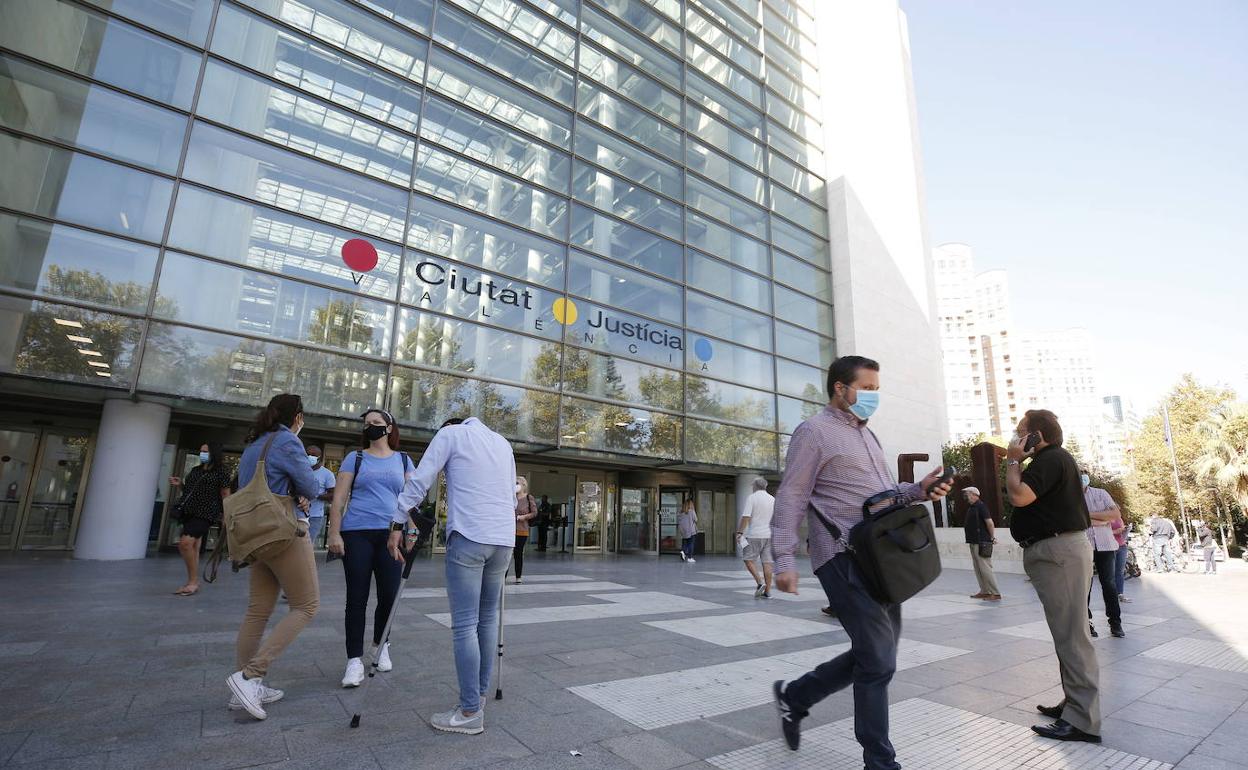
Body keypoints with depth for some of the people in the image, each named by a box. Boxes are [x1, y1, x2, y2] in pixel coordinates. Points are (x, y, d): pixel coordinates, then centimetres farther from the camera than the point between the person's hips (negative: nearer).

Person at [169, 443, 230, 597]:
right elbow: (188, 492, 26)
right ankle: (192, 582, 18)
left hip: (205, 514, -7)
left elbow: (225, 496, -4)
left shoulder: (221, 472, -3)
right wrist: (179, 485, 6)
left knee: (185, 543, -19)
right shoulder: (195, 470, 17)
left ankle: (193, 582, -9)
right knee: (193, 547, 9)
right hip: (189, 512, 7)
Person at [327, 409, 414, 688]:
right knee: (357, 597, 0)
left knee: (389, 595, 3)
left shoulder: (403, 460, 11)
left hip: (391, 535, 1)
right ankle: (355, 660, 11)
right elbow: (338, 499, 3)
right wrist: (334, 533, -5)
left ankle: (381, 643, 29)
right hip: (357, 534, -1)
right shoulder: (355, 458, 8)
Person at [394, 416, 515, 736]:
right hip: (504, 539, 6)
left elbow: (420, 481, 0)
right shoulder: (503, 442, 23)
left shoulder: (450, 434, 9)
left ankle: (471, 712, 3)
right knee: (488, 619, 17)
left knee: (464, 625, -1)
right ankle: (480, 694, 25)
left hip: (469, 538, -6)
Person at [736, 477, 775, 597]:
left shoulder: (751, 497, -6)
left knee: (748, 559, 5)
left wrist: (740, 532, -10)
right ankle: (767, 591, 7)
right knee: (767, 562, 5)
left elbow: (746, 516, -14)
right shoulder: (773, 499, 11)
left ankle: (760, 582, -10)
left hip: (754, 535, -5)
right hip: (769, 535, 5)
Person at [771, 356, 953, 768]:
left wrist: (919, 490, 5)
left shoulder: (866, 433, 20)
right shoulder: (814, 431, -7)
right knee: (878, 661, -3)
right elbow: (791, 498, -12)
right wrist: (785, 559, -20)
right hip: (844, 559, -9)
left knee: (875, 655, 15)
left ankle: (794, 696, 31)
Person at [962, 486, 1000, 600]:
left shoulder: (981, 506, -12)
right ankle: (985, 591, 19)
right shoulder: (971, 507, 16)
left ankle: (996, 593, -1)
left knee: (985, 569, -7)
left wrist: (992, 537, -14)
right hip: (973, 542, 10)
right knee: (978, 569, 13)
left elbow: (989, 522, -17)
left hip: (981, 543, -10)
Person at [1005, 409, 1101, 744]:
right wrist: (1019, 461, 11)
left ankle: (1083, 720, -2)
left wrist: (1013, 460, -11)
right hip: (1055, 551, 11)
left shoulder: (1052, 459, -14)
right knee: (1068, 633, 16)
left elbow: (1019, 496, -25)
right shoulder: (1050, 460, 19)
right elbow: (1028, 497, 20)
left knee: (1071, 635, -7)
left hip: (1059, 552, -11)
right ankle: (1075, 702, 26)